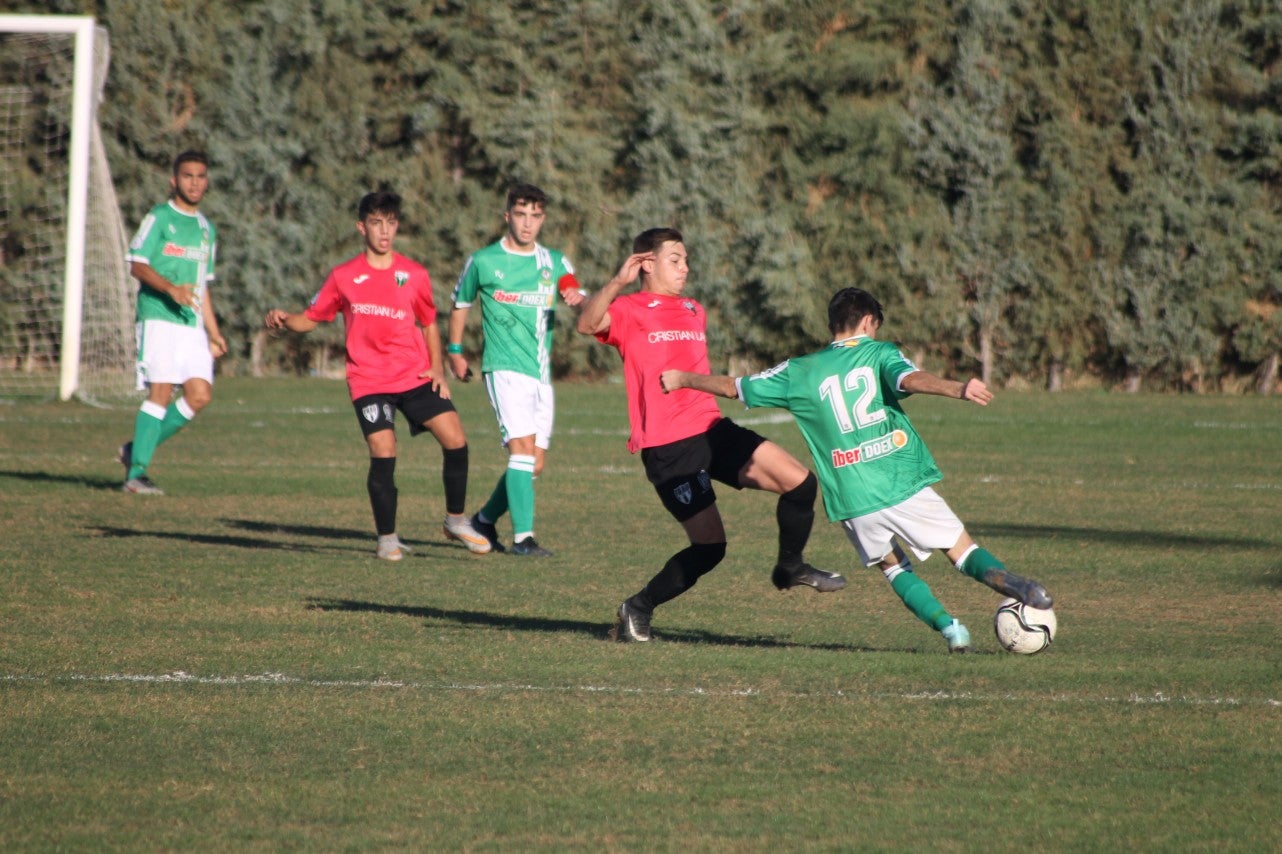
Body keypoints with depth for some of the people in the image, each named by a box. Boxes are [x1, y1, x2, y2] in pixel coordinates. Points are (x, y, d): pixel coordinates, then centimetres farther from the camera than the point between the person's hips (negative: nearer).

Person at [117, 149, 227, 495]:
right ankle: (136, 472, -9)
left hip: (192, 324, 6)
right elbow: (137, 265, -8)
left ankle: (137, 450, 9)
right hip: (159, 316, -6)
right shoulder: (159, 217, 0)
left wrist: (213, 333, 21)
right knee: (161, 391, -13)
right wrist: (171, 289, -23)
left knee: (200, 395, -5)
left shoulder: (207, 229, 20)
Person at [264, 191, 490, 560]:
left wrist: (437, 368, 4)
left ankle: (456, 520, 12)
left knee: (455, 441, -8)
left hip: (417, 377, 2)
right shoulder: (344, 277, 2)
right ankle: (387, 538, 2)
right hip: (369, 382, -2)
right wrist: (283, 319, -11)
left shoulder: (414, 274, 6)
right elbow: (312, 318, 10)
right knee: (383, 455, -14)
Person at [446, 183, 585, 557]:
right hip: (504, 368, -5)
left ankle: (485, 519, 27)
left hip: (541, 373, 5)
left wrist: (577, 298, -20)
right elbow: (460, 304, 15)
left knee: (534, 464, 7)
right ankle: (522, 537, -21)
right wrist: (455, 351, 15)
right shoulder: (483, 261, 1)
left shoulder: (555, 263, 11)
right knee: (523, 448, -19)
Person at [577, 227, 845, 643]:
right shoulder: (630, 311, -5)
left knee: (800, 480, -4)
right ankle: (638, 609, 9)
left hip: (712, 429, 7)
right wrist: (618, 281, -38)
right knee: (709, 546, -10)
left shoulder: (695, 312, 19)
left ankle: (790, 566, 21)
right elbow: (588, 324, -27)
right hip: (668, 445, -7)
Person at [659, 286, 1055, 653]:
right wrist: (958, 389, -30)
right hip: (906, 487, -2)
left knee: (892, 566, 21)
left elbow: (734, 387, 21)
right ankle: (1013, 584, -23)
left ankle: (948, 627, 4)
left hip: (853, 504, 2)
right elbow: (910, 379, -18)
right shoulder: (879, 353, 5)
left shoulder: (800, 372, 12)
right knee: (962, 550, 5)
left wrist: (682, 379, 35)